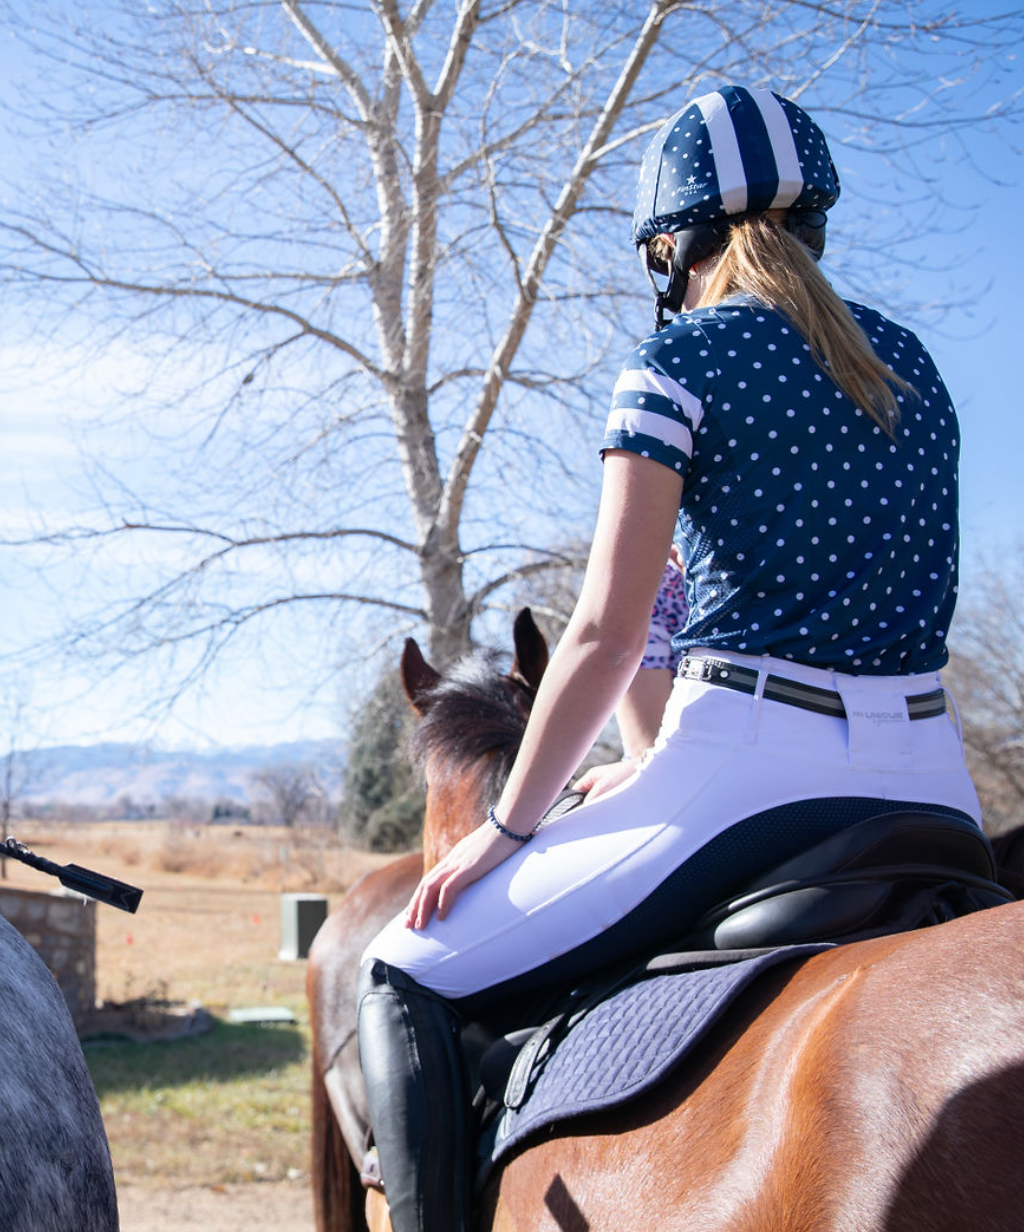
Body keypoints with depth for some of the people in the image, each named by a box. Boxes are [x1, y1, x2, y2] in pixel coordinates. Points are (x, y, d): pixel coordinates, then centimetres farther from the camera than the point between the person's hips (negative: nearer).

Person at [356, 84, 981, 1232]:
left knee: (405, 975, 3)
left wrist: (504, 826, 3)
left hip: (756, 770, -7)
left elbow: (608, 633, -8)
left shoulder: (679, 360, -2)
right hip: (930, 780, 7)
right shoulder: (909, 362, 17)